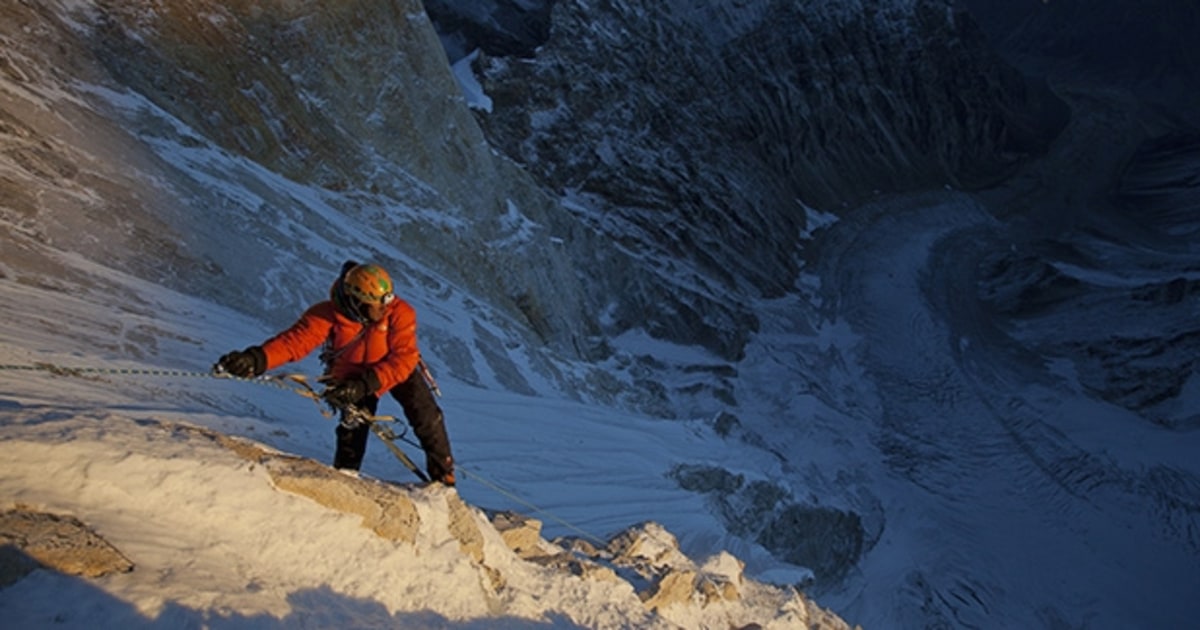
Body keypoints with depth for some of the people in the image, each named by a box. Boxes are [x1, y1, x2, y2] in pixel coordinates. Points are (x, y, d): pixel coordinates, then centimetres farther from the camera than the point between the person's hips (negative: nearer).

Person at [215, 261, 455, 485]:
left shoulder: (399, 312, -33)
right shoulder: (328, 314, -30)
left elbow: (403, 359, -35)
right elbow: (295, 340, -40)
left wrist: (365, 384, -47)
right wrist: (257, 359, -58)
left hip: (397, 371, -1)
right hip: (353, 374, 1)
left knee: (427, 417, -10)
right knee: (353, 425, -8)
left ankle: (444, 478, 8)